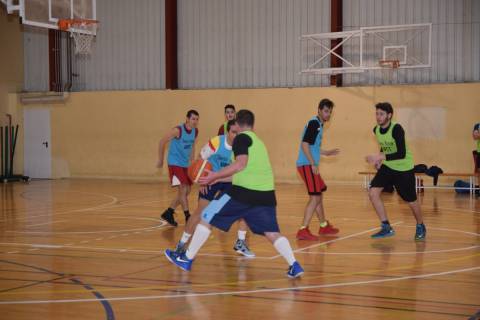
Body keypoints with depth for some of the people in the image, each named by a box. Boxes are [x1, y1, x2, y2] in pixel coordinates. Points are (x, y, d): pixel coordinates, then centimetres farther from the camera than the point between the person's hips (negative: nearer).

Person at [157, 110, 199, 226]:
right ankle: (188, 217, -10)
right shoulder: (178, 130, -20)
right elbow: (162, 142, -13)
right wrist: (160, 160, -8)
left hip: (185, 164, 8)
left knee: (186, 191, 12)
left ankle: (168, 213, 25)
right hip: (175, 163, -8)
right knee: (183, 189, -15)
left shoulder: (195, 131, 0)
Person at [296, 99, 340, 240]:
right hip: (307, 165, -10)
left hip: (310, 165, 10)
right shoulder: (313, 123, -13)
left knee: (319, 196, 20)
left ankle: (324, 226, 35)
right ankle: (303, 230, -12)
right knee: (315, 197, -11)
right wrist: (313, 164, -23)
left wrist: (326, 153, 29)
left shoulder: (319, 125, 17)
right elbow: (304, 144, -21)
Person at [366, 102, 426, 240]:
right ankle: (386, 228, -1)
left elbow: (402, 154, -33)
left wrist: (380, 157, -38)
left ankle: (420, 227, 35)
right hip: (387, 167, 6)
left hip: (404, 168, -6)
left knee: (411, 201, 6)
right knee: (373, 192, -12)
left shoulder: (396, 129, -26)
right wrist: (379, 160, 3)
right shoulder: (376, 130, -5)